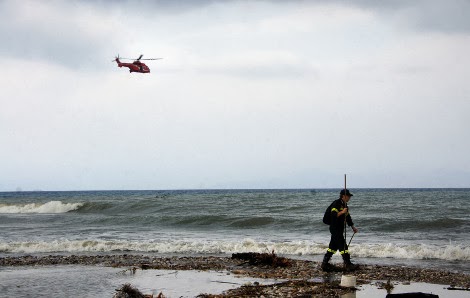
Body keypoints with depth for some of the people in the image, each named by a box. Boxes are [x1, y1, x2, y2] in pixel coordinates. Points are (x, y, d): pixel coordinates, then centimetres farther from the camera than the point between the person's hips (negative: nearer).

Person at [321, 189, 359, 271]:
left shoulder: (344, 205, 16)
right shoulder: (336, 204, -14)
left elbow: (348, 217, 26)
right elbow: (333, 215, -25)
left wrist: (353, 227, 27)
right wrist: (342, 212, -34)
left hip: (340, 229, 10)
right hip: (335, 229, -10)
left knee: (333, 246, 13)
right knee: (343, 246, -12)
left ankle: (325, 263, 20)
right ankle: (348, 265, -12)